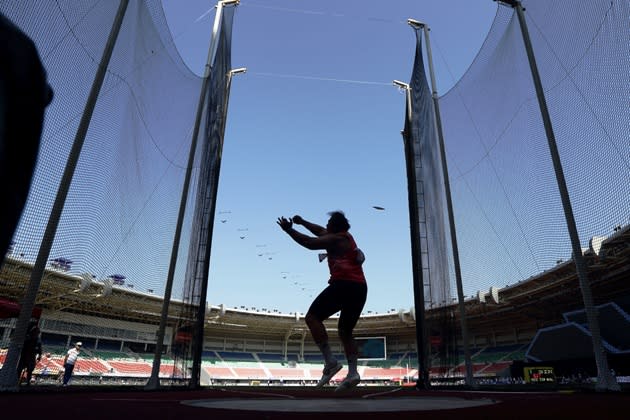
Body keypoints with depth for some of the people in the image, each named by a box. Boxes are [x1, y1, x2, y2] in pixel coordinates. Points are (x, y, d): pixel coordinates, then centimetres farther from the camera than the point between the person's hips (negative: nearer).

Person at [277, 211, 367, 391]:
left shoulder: (335, 238, -2)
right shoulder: (345, 237, 24)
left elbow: (311, 243, -10)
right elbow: (321, 232, 36)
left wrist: (289, 229, -3)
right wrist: (303, 222, 39)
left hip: (344, 284, -9)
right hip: (360, 288, 10)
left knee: (312, 317, -6)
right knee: (345, 331, 16)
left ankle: (330, 362, -12)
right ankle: (352, 372, 5)